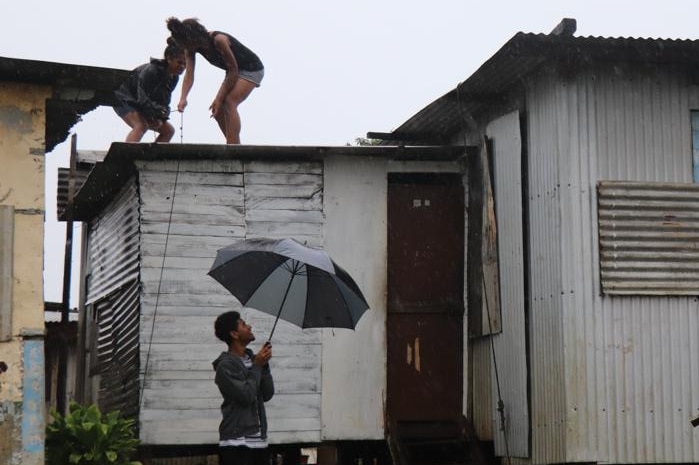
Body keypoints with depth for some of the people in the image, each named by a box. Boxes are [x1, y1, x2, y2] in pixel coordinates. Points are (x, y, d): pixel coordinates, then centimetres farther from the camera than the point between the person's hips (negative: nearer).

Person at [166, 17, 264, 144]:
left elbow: (233, 70, -26)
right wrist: (183, 98, -34)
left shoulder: (218, 40, -32)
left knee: (229, 102, -25)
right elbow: (189, 74, -17)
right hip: (235, 71, 9)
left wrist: (219, 99, -24)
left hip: (252, 69, -9)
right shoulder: (191, 48, -11)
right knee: (217, 110, 3)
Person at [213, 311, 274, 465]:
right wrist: (257, 366, -8)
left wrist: (264, 365, -2)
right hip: (236, 444, -8)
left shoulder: (252, 359, 13)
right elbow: (246, 396, -18)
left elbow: (267, 394, 9)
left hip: (259, 442, 8)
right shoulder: (225, 365, -9)